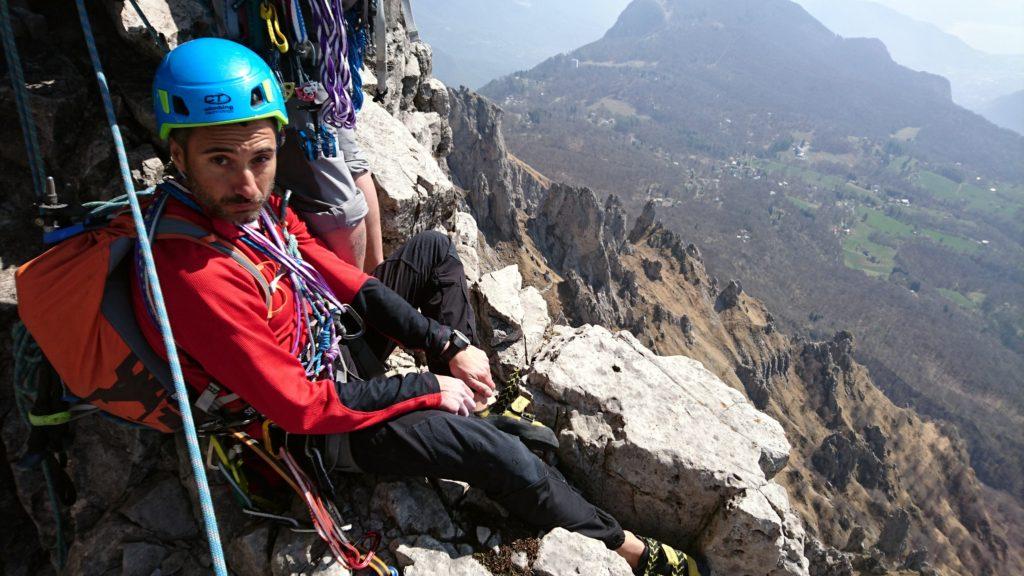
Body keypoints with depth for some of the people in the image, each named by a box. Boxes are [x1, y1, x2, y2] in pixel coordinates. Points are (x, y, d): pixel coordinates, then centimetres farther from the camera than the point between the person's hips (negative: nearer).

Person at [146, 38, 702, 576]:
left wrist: (448, 346, -6)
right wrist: (427, 389, -20)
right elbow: (299, 406, -30)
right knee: (482, 445, -23)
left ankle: (474, 398, 9)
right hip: (311, 420, -9)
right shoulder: (196, 277, -34)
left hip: (333, 340, 9)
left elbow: (342, 281, -3)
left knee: (432, 250, 11)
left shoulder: (254, 204, -8)